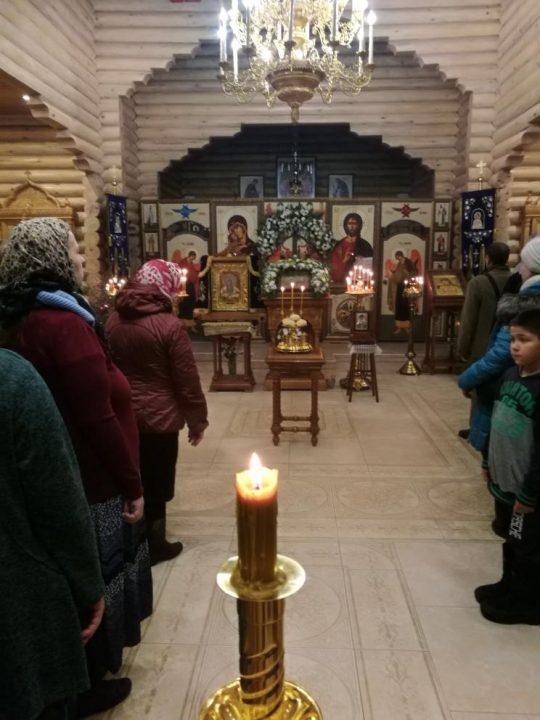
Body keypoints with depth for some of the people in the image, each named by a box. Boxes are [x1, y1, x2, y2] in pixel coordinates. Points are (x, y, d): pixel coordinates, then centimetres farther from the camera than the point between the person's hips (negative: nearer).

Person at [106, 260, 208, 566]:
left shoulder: (113, 321, 1)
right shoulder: (170, 325, -18)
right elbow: (187, 381, -14)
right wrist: (197, 421, -3)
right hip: (158, 417, -6)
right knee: (156, 484, 10)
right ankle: (154, 545, 26)